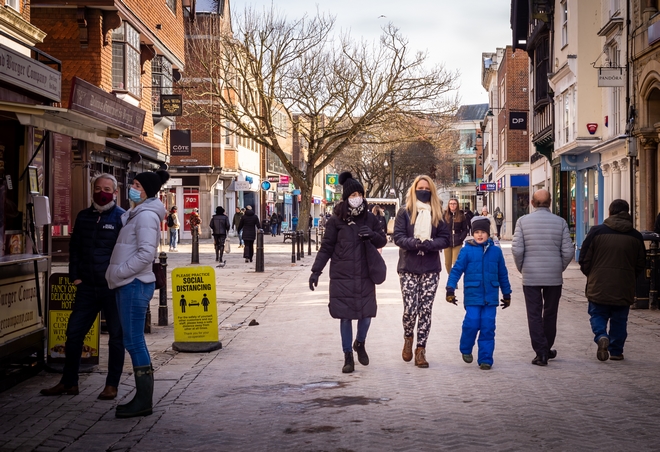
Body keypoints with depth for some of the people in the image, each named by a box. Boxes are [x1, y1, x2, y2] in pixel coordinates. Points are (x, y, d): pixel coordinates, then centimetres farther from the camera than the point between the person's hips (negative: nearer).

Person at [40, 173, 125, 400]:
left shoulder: (122, 218, -6)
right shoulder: (84, 217, 11)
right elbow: (75, 247, 17)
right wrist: (75, 276, 8)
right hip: (87, 287, 6)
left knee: (116, 336, 4)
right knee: (73, 333, 8)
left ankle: (112, 385, 14)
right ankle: (69, 382, 20)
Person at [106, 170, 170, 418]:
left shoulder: (146, 216, -13)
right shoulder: (135, 214, 17)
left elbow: (146, 253, -23)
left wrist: (118, 272, -16)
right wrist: (117, 275, 13)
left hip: (136, 285, -10)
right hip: (129, 284, 10)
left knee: (134, 341, -6)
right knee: (133, 341, 12)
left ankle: (144, 401, 0)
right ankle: (142, 398, 17)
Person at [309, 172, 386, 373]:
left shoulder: (369, 218, 6)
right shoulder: (336, 220, -1)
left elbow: (382, 241, 12)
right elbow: (326, 247, 0)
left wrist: (372, 235, -10)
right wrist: (316, 271, -6)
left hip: (365, 276, 2)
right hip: (342, 277, -2)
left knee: (366, 315, 1)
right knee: (345, 317, 3)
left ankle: (360, 343, 32)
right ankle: (348, 356, 17)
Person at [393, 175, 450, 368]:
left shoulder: (437, 214, 9)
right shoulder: (404, 212, 2)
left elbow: (445, 239, 3)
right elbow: (398, 237, -6)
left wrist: (429, 244, -16)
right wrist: (415, 243, -22)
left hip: (431, 269, 2)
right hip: (408, 268, -2)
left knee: (425, 310, 0)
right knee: (410, 308, -7)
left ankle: (421, 350, 8)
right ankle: (408, 338, 23)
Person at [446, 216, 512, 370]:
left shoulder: (496, 251, 7)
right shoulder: (466, 251, -1)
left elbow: (503, 274, 15)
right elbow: (456, 270, -1)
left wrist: (507, 294, 19)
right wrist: (450, 289, -9)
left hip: (490, 298, 2)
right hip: (472, 296, -2)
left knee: (488, 328, 1)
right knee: (471, 324, -9)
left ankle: (485, 360, 9)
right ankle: (466, 350, 17)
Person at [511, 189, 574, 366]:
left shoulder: (523, 221, -5)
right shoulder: (560, 222, -3)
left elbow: (517, 249, -10)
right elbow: (568, 251, -5)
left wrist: (522, 268, 6)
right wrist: (560, 268, 12)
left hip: (531, 277, -1)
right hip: (554, 277, 1)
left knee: (534, 315, 4)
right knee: (550, 314, 15)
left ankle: (541, 352, -2)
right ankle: (547, 350, 27)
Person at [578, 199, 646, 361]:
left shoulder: (596, 232, -5)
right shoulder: (636, 236, 2)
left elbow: (584, 259, -2)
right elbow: (641, 264, 10)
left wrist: (590, 275, 16)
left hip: (598, 286, -2)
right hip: (624, 288, 2)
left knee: (597, 315, 12)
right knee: (619, 320, 13)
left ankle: (601, 336, -15)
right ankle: (616, 351, 15)